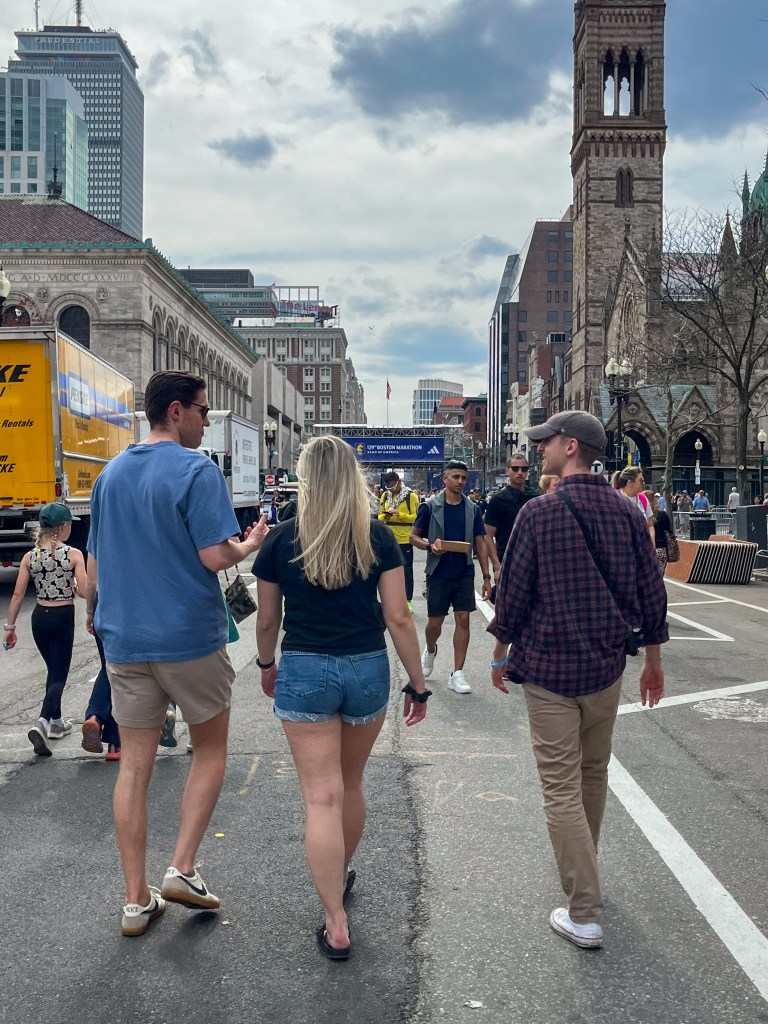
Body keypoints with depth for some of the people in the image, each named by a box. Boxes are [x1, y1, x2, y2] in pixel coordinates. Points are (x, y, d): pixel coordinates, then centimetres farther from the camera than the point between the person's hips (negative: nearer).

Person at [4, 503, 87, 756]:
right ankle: (42, 722, -19)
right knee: (59, 675, 2)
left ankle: (56, 722, 33)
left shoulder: (30, 557, -1)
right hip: (63, 619, -5)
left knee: (53, 670, 23)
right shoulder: (74, 555, -13)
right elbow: (84, 592, -16)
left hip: (39, 618, 5)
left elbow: (18, 595, -1)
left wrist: (9, 626, 6)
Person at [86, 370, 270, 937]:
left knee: (134, 766, 10)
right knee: (210, 749, 15)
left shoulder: (110, 474, 9)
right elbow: (215, 556, -19)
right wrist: (252, 543, -2)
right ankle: (182, 868, 8)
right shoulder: (196, 470, -12)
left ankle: (137, 899, 16)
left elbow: (96, 565, 14)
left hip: (125, 640, 6)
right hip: (191, 636, -5)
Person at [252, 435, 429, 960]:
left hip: (304, 671, -2)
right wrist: (418, 684, 3)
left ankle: (337, 925, 3)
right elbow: (398, 617, -5)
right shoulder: (378, 537, -3)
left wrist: (266, 666, 23)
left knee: (322, 798, 2)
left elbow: (267, 620, 5)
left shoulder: (283, 538, -4)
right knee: (351, 784, 22)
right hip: (367, 670, 2)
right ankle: (343, 874, 44)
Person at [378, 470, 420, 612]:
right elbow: (379, 516, 11)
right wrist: (384, 516, -11)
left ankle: (408, 601, 10)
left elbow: (416, 517, -10)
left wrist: (400, 514, -22)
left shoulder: (411, 496, -7)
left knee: (407, 570, 3)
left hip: (405, 539, -4)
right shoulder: (385, 496, 8)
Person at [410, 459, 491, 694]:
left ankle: (457, 674, 6)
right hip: (438, 573, -2)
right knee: (435, 622, 5)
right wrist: (430, 546, -20)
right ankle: (430, 650, 38)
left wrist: (486, 576, 1)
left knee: (463, 620, -1)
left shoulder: (472, 509, 3)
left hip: (464, 573, 2)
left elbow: (480, 543, 6)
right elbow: (414, 536, 0)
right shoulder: (431, 506, -5)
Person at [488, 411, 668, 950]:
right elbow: (651, 589, 4)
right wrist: (654, 659, 15)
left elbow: (513, 590, -10)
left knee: (562, 788, 1)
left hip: (549, 669, -5)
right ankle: (585, 874, 40)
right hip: (607, 666, 5)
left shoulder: (540, 512, -13)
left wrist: (501, 653, 4)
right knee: (594, 773, 22)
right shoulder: (628, 511, 0)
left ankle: (585, 914, 3)